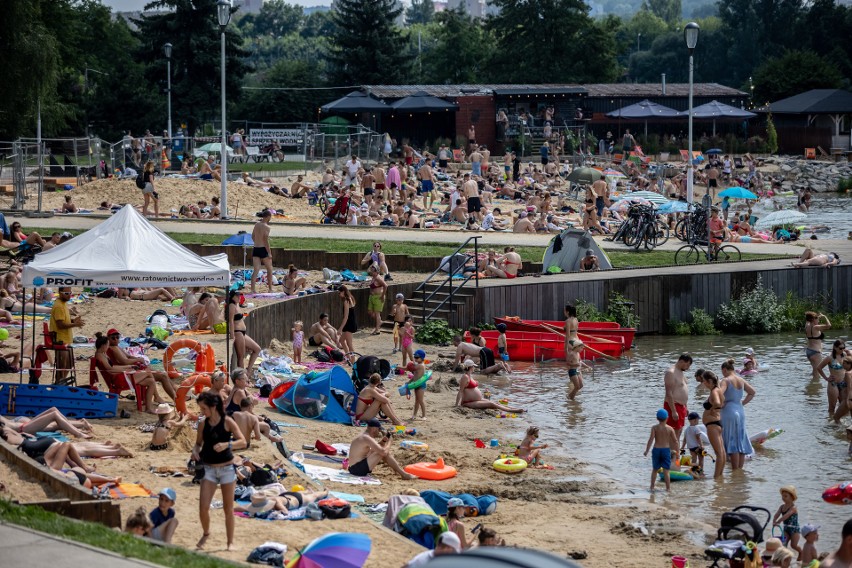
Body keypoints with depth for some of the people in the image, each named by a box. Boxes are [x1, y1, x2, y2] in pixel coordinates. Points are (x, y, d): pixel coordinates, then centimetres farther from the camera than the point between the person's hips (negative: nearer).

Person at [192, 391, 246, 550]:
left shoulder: (227, 422, -8)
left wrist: (227, 445, -29)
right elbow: (199, 442, 14)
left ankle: (230, 542, 18)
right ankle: (205, 533, 17)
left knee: (228, 508, 5)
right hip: (209, 469, 2)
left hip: (226, 468, -2)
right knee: (203, 507, -10)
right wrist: (195, 450, -9)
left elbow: (243, 442, -12)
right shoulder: (203, 424, 2)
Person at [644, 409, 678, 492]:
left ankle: (652, 487, 19)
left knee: (655, 469, 15)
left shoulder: (654, 428, -5)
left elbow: (651, 439, -13)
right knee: (666, 471, 2)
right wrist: (677, 451, 12)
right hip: (666, 450, 0)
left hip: (656, 450, 1)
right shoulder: (670, 429, -3)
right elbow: (675, 441, 0)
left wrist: (647, 450, -9)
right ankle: (668, 488, 2)